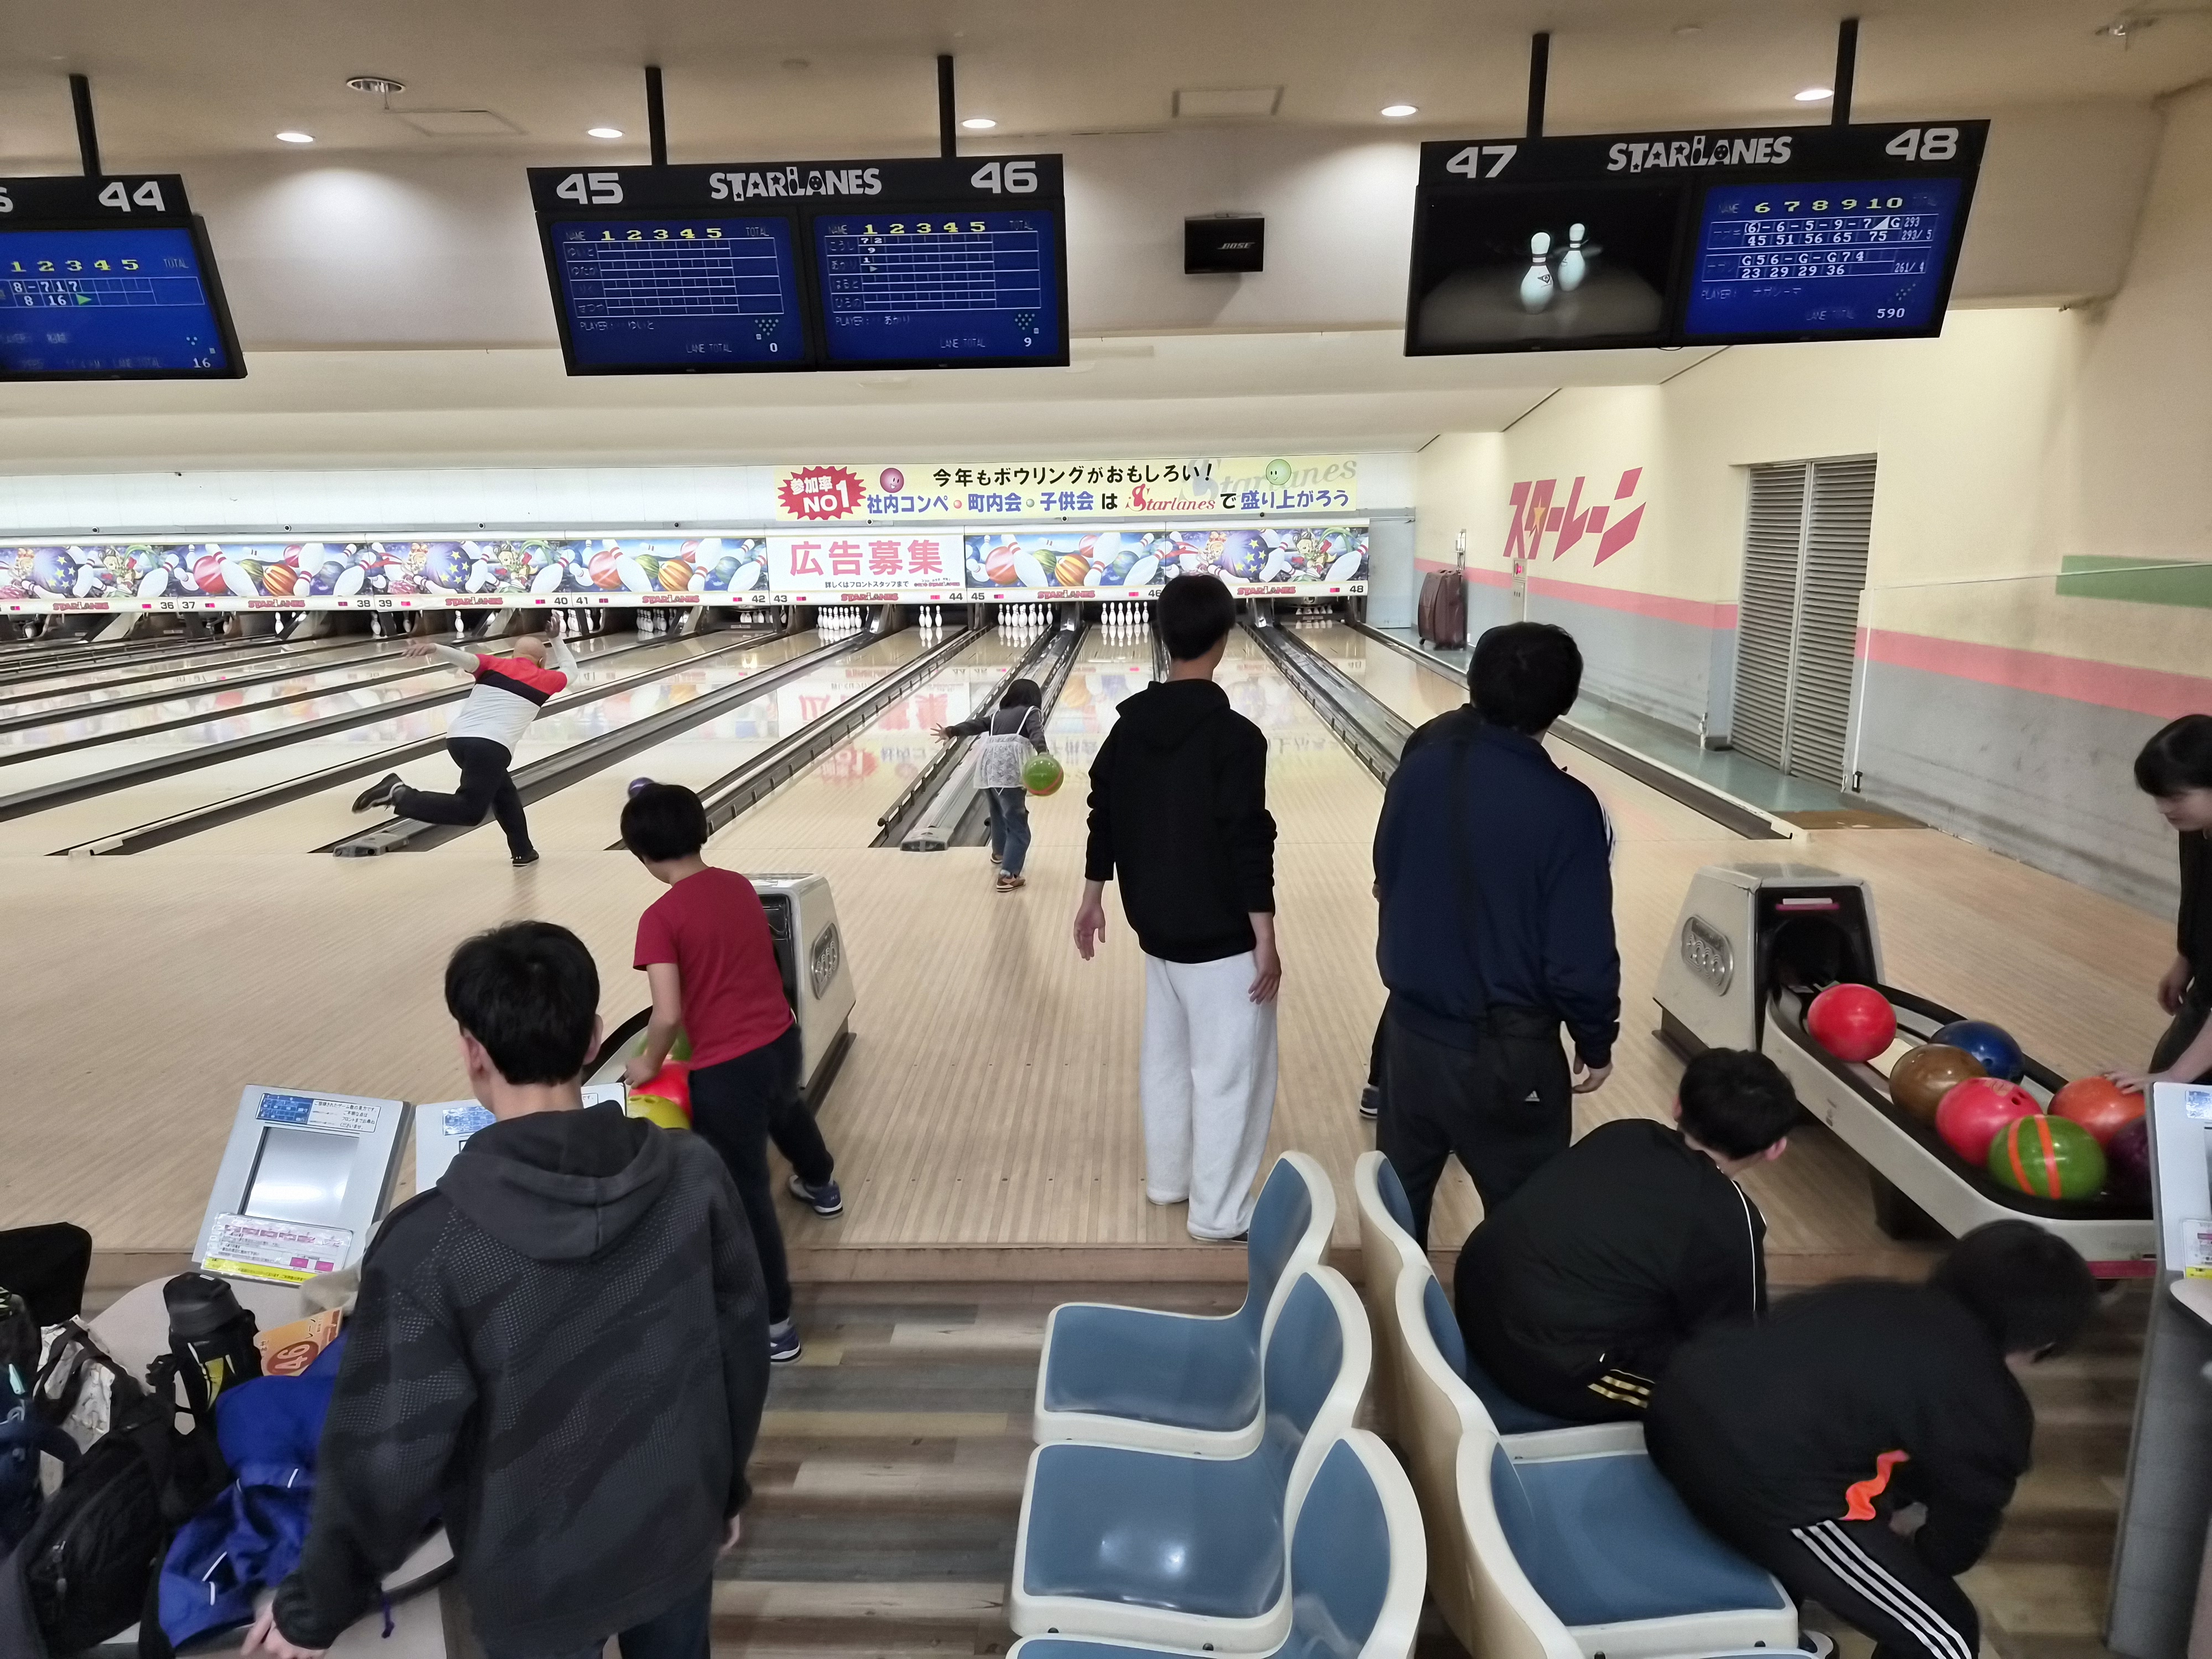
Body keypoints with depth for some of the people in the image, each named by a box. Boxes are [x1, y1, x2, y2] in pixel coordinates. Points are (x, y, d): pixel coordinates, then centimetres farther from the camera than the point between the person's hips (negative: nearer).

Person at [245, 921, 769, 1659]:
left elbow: (383, 1457, -18)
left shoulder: (429, 1245, -27)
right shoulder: (694, 1175, -18)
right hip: (677, 1532, 2)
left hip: (541, 1580, -2)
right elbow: (741, 1349, -6)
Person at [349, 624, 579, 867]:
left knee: (504, 793, 23)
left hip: (457, 739, 7)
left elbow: (466, 658, -6)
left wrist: (434, 649, -23)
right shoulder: (544, 679, 13)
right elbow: (569, 669, 35)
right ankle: (400, 795, -20)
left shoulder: (495, 665, 16)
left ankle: (523, 852, 27)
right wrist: (557, 639, 48)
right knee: (469, 811, -9)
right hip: (491, 748, -7)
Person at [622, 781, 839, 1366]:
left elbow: (668, 1015, -20)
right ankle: (820, 1184, 68)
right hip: (782, 1041, 7)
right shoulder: (740, 886, 3)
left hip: (727, 1068, -7)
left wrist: (648, 1065, -2)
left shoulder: (661, 918, -17)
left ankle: (774, 1325, 20)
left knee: (743, 1194, 8)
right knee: (784, 1109, 40)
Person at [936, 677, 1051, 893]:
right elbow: (1036, 732, -7)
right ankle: (1008, 875, -16)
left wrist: (951, 731, 6)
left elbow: (976, 724, 12)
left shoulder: (998, 714, 28)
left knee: (998, 813, 30)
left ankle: (999, 852, 52)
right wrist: (1043, 752, -24)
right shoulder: (1032, 712, 13)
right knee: (1017, 824, -4)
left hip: (987, 766, 6)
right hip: (1009, 767, -6)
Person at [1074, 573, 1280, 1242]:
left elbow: (1104, 820, 7)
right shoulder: (1234, 736, -20)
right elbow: (1248, 847, -20)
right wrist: (1265, 940, -13)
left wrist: (1092, 899, 19)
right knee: (1230, 1072, 6)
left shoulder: (1130, 724, 0)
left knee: (1167, 1056, 21)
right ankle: (1218, 1212, 17)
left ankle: (1168, 1178, 37)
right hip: (1221, 936, -7)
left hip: (1158, 927, 7)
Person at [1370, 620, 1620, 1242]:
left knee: (1397, 1195, 22)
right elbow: (1582, 955, -16)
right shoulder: (1565, 807, -20)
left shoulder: (1420, 764, -6)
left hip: (1410, 1028, 5)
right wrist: (1596, 1042, 0)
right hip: (1507, 1050, -5)